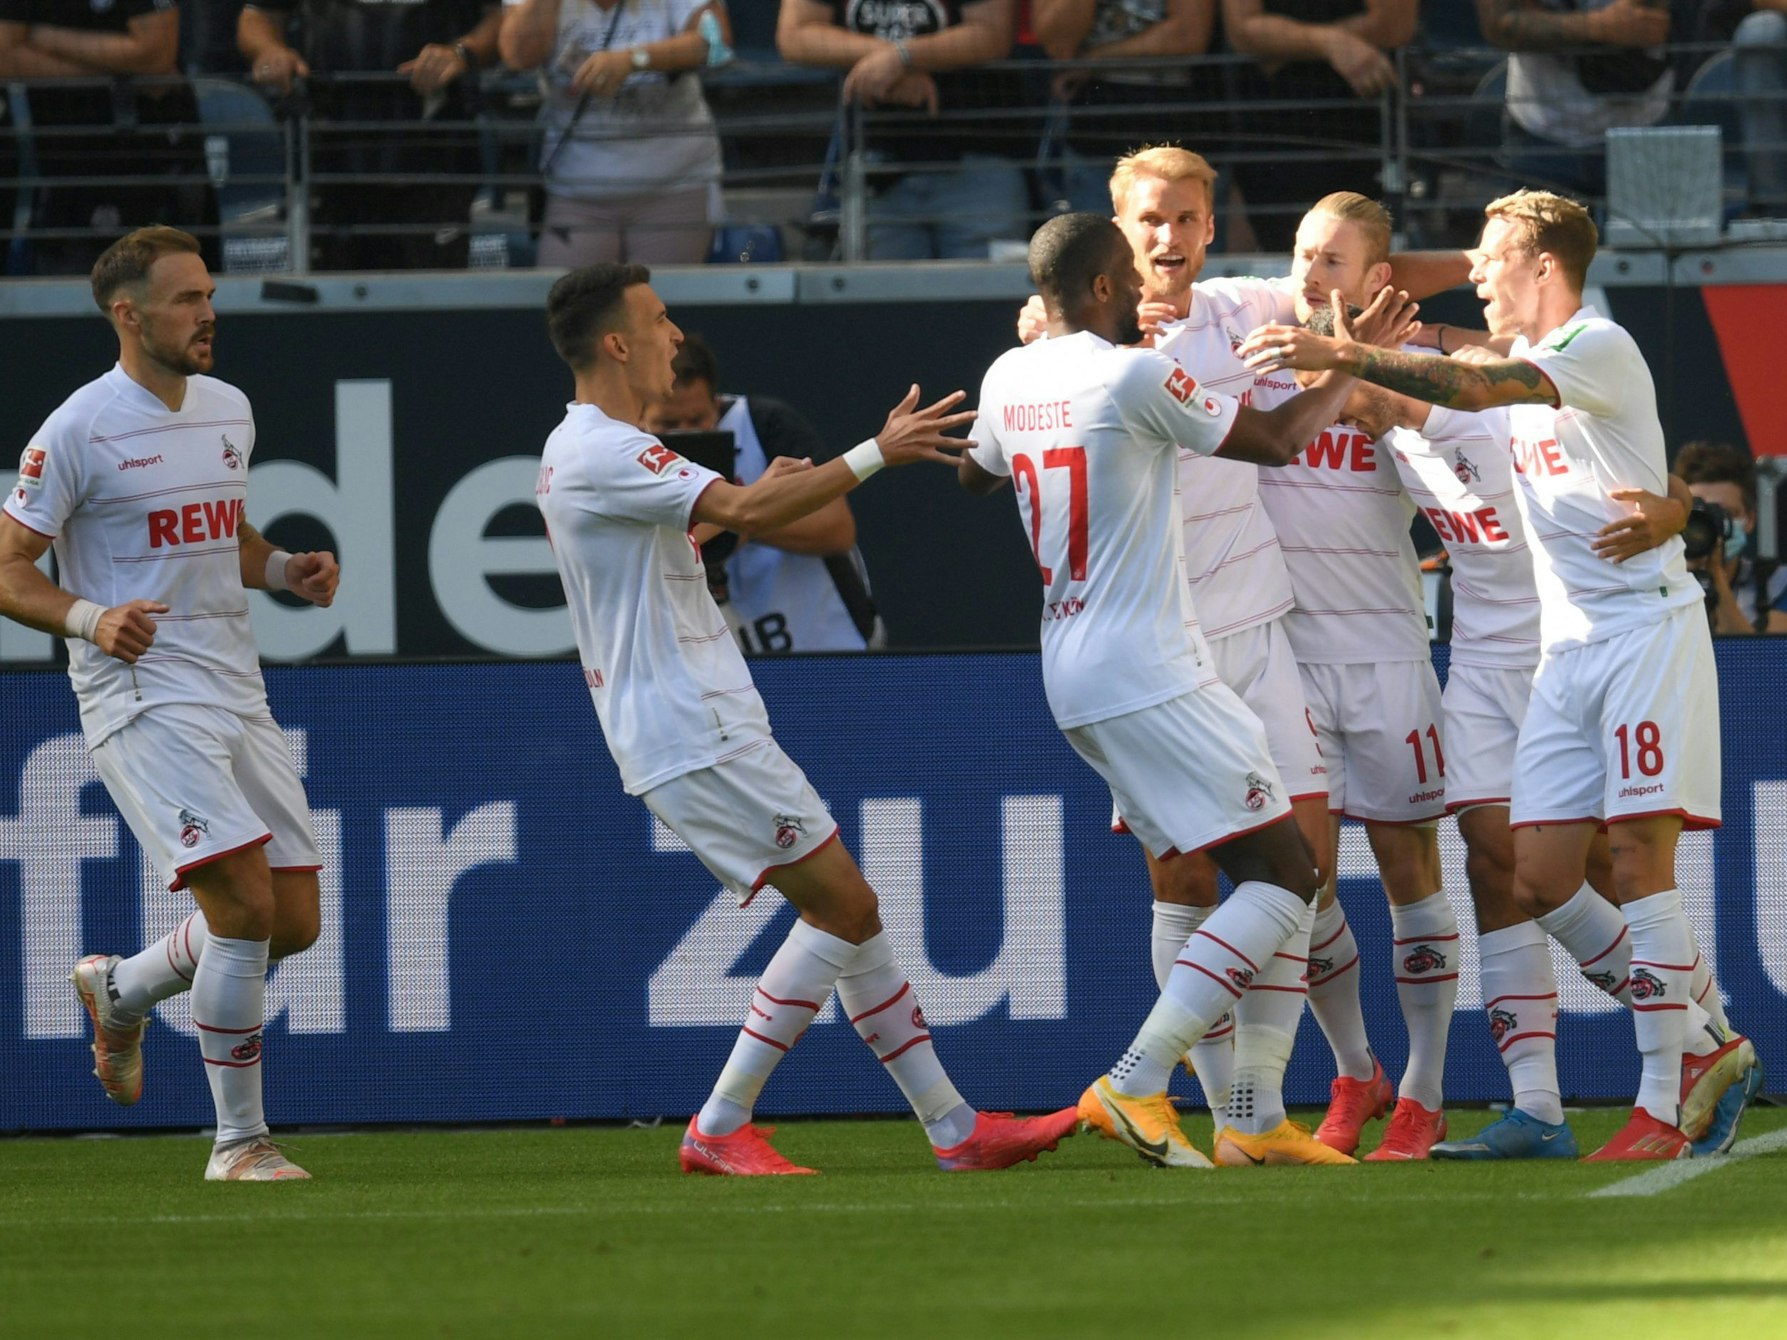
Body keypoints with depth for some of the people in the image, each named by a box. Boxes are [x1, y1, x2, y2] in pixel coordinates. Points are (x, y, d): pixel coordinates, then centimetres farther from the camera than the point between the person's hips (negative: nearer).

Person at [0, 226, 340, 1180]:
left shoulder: (228, 411, 13)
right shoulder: (78, 431, -9)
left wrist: (288, 570, 6)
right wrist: (90, 617, -25)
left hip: (237, 697, 7)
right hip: (143, 698, -7)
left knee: (293, 921, 5)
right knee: (245, 901, -18)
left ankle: (121, 991, 32)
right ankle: (239, 1142, -7)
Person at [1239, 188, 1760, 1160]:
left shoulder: (1602, 349, -11)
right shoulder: (1524, 359, 16)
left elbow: (1476, 387, -26)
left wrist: (1342, 355, -31)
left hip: (1647, 626, -8)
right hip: (1567, 645, 9)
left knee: (1638, 858, -13)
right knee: (1539, 877, 1)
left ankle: (1662, 1109, -11)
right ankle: (1703, 1046, 13)